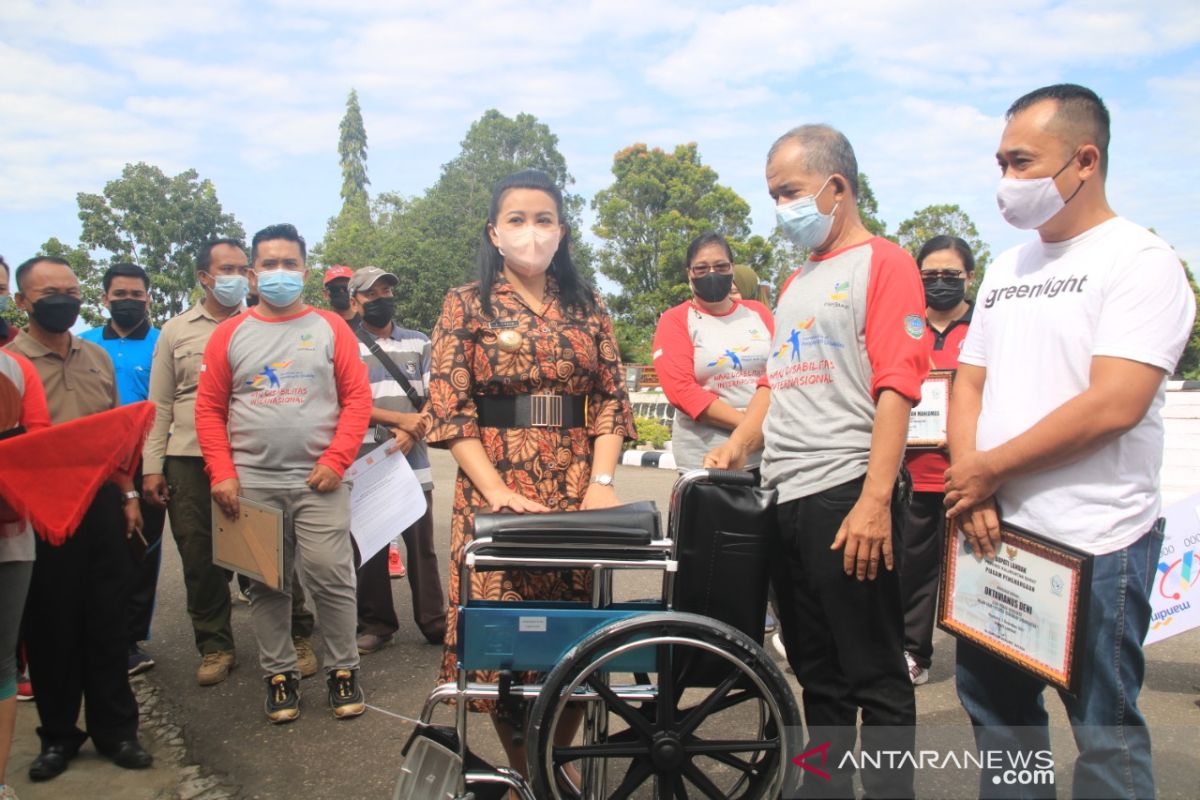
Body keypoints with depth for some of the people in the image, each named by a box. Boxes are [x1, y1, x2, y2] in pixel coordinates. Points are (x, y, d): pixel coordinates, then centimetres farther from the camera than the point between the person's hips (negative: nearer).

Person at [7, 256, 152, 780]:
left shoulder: (98, 358, 11)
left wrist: (127, 495, 12)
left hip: (103, 505, 4)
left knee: (107, 620, 10)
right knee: (51, 626, 7)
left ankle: (116, 729, 21)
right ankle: (58, 734, 24)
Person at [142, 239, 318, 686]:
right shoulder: (176, 331, 11)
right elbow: (159, 406, 11)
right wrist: (152, 467, 4)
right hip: (189, 461, 2)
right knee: (200, 558, 8)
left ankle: (296, 637, 17)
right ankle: (214, 645, 24)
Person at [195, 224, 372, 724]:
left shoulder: (330, 328, 5)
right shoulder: (230, 333, 8)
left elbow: (357, 398, 0)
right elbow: (209, 407, 6)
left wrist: (336, 461, -9)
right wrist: (222, 473, -4)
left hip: (319, 481, -1)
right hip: (252, 484, 2)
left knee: (331, 578, -2)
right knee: (266, 585, 8)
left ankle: (342, 671, 14)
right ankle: (279, 675, 21)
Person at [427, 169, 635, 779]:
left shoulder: (587, 307, 11)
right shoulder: (466, 305, 4)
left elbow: (612, 398, 7)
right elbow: (449, 408, -4)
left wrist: (602, 479, -8)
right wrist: (497, 491, -15)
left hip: (577, 486, 2)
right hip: (495, 485, -2)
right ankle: (522, 771, 22)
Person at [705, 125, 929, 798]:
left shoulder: (882, 262, -3)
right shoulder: (796, 283, 21)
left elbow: (896, 387, -13)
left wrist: (875, 501, -20)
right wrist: (738, 446, 9)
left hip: (846, 495, -8)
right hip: (786, 497, 8)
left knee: (875, 676, 2)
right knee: (816, 673, 16)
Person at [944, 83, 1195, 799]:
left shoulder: (1141, 259, -9)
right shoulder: (1006, 270, 13)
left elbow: (1114, 404, -20)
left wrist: (989, 469, -13)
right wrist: (969, 484, -5)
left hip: (1094, 543, -7)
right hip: (992, 533, 7)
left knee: (1105, 733, 6)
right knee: (997, 711, 18)